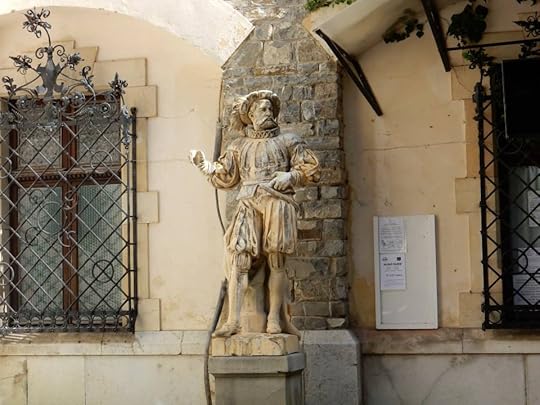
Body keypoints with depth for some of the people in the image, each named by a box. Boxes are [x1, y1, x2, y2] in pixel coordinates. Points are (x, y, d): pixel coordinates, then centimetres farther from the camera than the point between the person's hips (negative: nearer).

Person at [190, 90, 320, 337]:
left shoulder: (287, 141, 17)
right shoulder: (239, 146, 22)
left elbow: (311, 169, 12)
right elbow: (224, 177, 25)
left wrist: (290, 176, -5)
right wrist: (204, 165, 12)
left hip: (277, 204, -1)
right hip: (248, 205, 1)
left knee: (276, 262, -3)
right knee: (238, 259, -14)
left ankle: (275, 319, 1)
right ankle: (233, 320, -17)